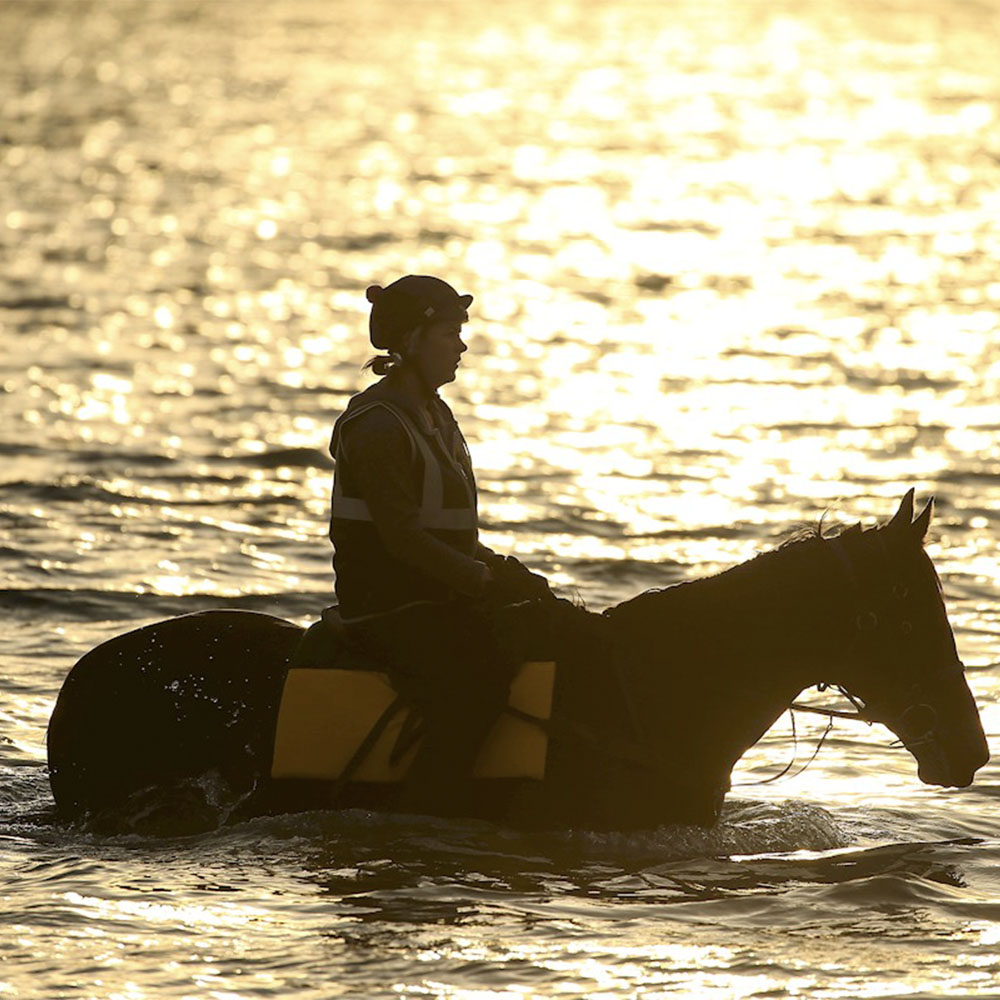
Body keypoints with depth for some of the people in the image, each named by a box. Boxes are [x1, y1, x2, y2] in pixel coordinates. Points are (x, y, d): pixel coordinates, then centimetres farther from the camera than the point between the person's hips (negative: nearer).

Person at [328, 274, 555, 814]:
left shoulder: (433, 415, 17)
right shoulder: (378, 425, -13)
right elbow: (402, 536, -21)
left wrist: (500, 568, 7)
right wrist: (484, 579, -20)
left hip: (439, 596, 9)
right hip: (387, 605, -9)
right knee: (476, 684, -28)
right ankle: (423, 818, -24)